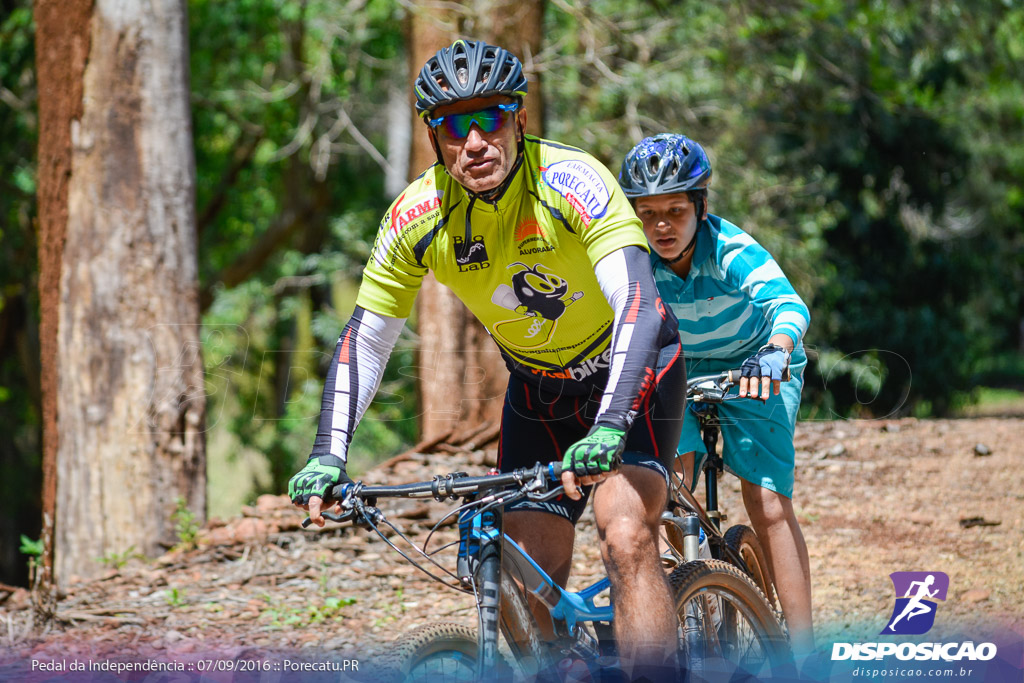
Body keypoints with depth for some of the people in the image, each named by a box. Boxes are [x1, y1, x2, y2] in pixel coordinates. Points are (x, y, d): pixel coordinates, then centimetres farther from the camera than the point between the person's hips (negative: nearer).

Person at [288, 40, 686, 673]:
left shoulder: (571, 181, -29)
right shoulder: (417, 217, -16)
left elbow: (639, 306, -40)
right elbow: (364, 341, -8)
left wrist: (608, 430, -53)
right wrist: (327, 456, -21)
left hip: (632, 369, -4)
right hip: (538, 389, 5)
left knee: (626, 540, -26)